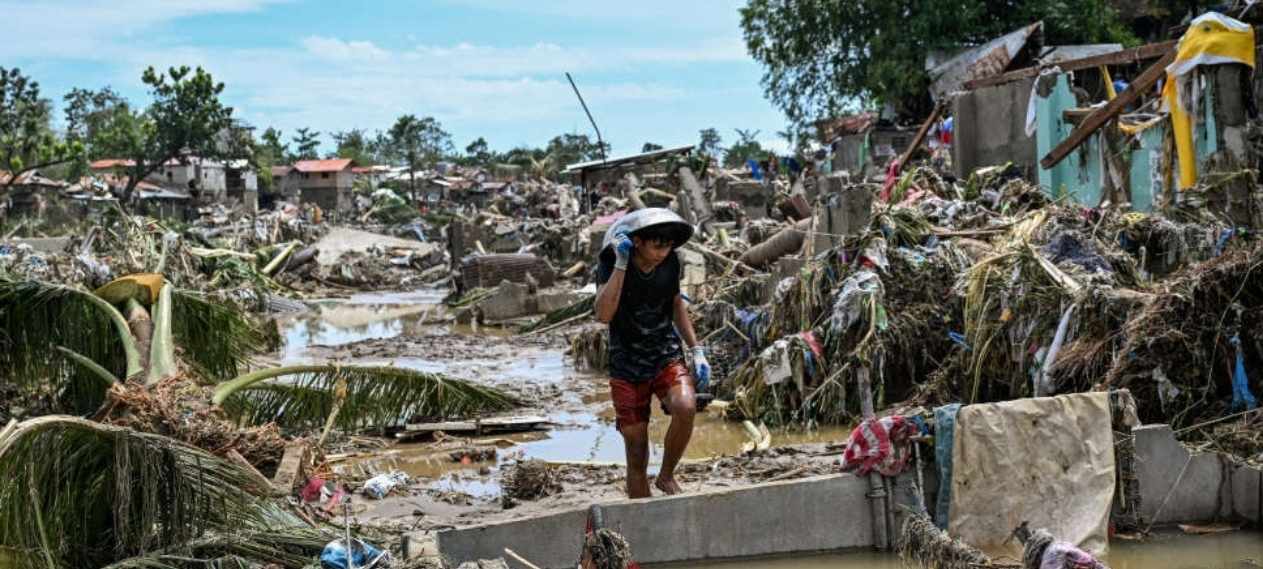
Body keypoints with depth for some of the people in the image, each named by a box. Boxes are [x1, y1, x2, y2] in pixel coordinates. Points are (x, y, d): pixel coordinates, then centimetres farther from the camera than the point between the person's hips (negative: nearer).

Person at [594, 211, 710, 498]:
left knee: (685, 408, -28)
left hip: (667, 357, 2)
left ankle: (666, 476, -4)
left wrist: (697, 351, 8)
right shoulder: (610, 263, -15)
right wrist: (621, 263, -33)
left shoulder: (670, 262, -4)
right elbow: (604, 315, -30)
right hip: (627, 367, -2)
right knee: (637, 452, -2)